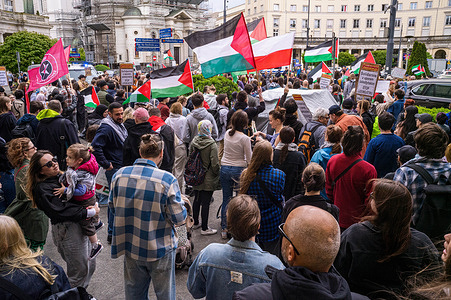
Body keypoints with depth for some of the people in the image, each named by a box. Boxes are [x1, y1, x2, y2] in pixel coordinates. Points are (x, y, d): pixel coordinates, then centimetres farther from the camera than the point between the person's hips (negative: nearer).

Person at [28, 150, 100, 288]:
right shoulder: (43, 189, -13)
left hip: (80, 225, 8)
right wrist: (90, 212, -19)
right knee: (79, 269, 2)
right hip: (67, 230, -8)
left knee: (90, 265, 19)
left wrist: (94, 204, -5)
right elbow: (63, 211, -22)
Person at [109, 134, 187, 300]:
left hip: (130, 247, 4)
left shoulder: (119, 175, -9)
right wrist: (182, 204, 2)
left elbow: (113, 205, 6)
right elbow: (178, 218, -18)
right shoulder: (167, 179, -22)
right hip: (159, 249, -4)